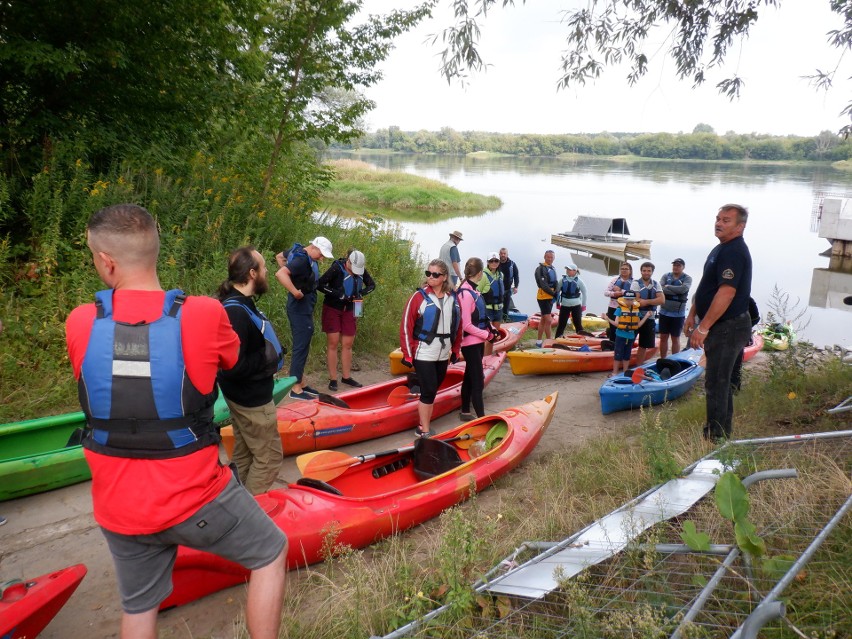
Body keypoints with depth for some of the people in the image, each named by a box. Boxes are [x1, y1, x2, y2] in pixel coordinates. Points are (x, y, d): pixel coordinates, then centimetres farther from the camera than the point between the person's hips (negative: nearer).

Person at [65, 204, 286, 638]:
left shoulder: (79, 325, -13)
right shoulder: (204, 316, -20)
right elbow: (235, 358, 2)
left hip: (118, 508, 4)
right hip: (194, 498, -3)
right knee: (271, 553, 21)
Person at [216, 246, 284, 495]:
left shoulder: (240, 304, 4)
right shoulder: (236, 312, -27)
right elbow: (233, 367, -31)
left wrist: (272, 352, 1)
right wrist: (267, 358, -20)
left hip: (244, 397, 10)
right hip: (253, 400, -10)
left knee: (243, 456, 22)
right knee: (270, 457, 3)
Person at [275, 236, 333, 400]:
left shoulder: (299, 250, 7)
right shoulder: (302, 260, -23)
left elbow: (279, 256, 24)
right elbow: (280, 274, -36)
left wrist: (293, 278, 16)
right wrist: (295, 292, -30)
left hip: (303, 309, 10)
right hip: (300, 309, -10)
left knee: (302, 346, 15)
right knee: (301, 347, -5)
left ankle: (301, 383, 25)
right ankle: (296, 389, 1)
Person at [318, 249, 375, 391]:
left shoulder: (361, 270, -4)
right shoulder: (337, 268, -19)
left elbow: (372, 285, 8)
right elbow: (320, 284, -21)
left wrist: (361, 292, -12)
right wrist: (339, 294, -26)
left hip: (349, 311, 5)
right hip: (332, 309, -5)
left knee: (347, 344, 8)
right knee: (333, 343, -3)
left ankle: (347, 377, 18)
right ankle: (333, 379, 3)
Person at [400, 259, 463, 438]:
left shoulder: (453, 298, 5)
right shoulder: (419, 297, -9)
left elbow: (458, 326, 14)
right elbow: (406, 326, -9)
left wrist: (456, 350, 13)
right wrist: (408, 354, -11)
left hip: (443, 355, 5)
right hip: (423, 354, -5)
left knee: (432, 390, 11)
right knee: (429, 391, -5)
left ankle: (424, 425, 23)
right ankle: (424, 431, 7)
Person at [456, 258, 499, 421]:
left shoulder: (473, 290, 7)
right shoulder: (466, 294, -21)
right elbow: (466, 325, -22)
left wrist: (490, 328, 3)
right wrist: (487, 335, -15)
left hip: (477, 342, 9)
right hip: (470, 344, -9)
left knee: (469, 377, 18)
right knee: (478, 382, -7)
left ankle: (465, 412, 30)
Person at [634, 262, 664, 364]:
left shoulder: (656, 284, 7)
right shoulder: (636, 283, -6)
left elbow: (662, 300, -6)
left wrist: (646, 301, -16)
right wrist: (653, 301, -12)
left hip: (650, 318, 5)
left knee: (644, 345, 12)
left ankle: (639, 366, 22)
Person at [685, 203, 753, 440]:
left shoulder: (734, 252, -19)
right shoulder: (721, 249, 15)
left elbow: (726, 293, -28)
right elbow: (705, 287, 21)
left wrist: (703, 327, -27)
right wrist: (692, 315, 18)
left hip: (728, 327, -11)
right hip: (719, 327, 11)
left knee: (716, 382, -6)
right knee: (720, 380, 19)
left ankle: (715, 437, 3)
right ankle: (723, 430, 31)